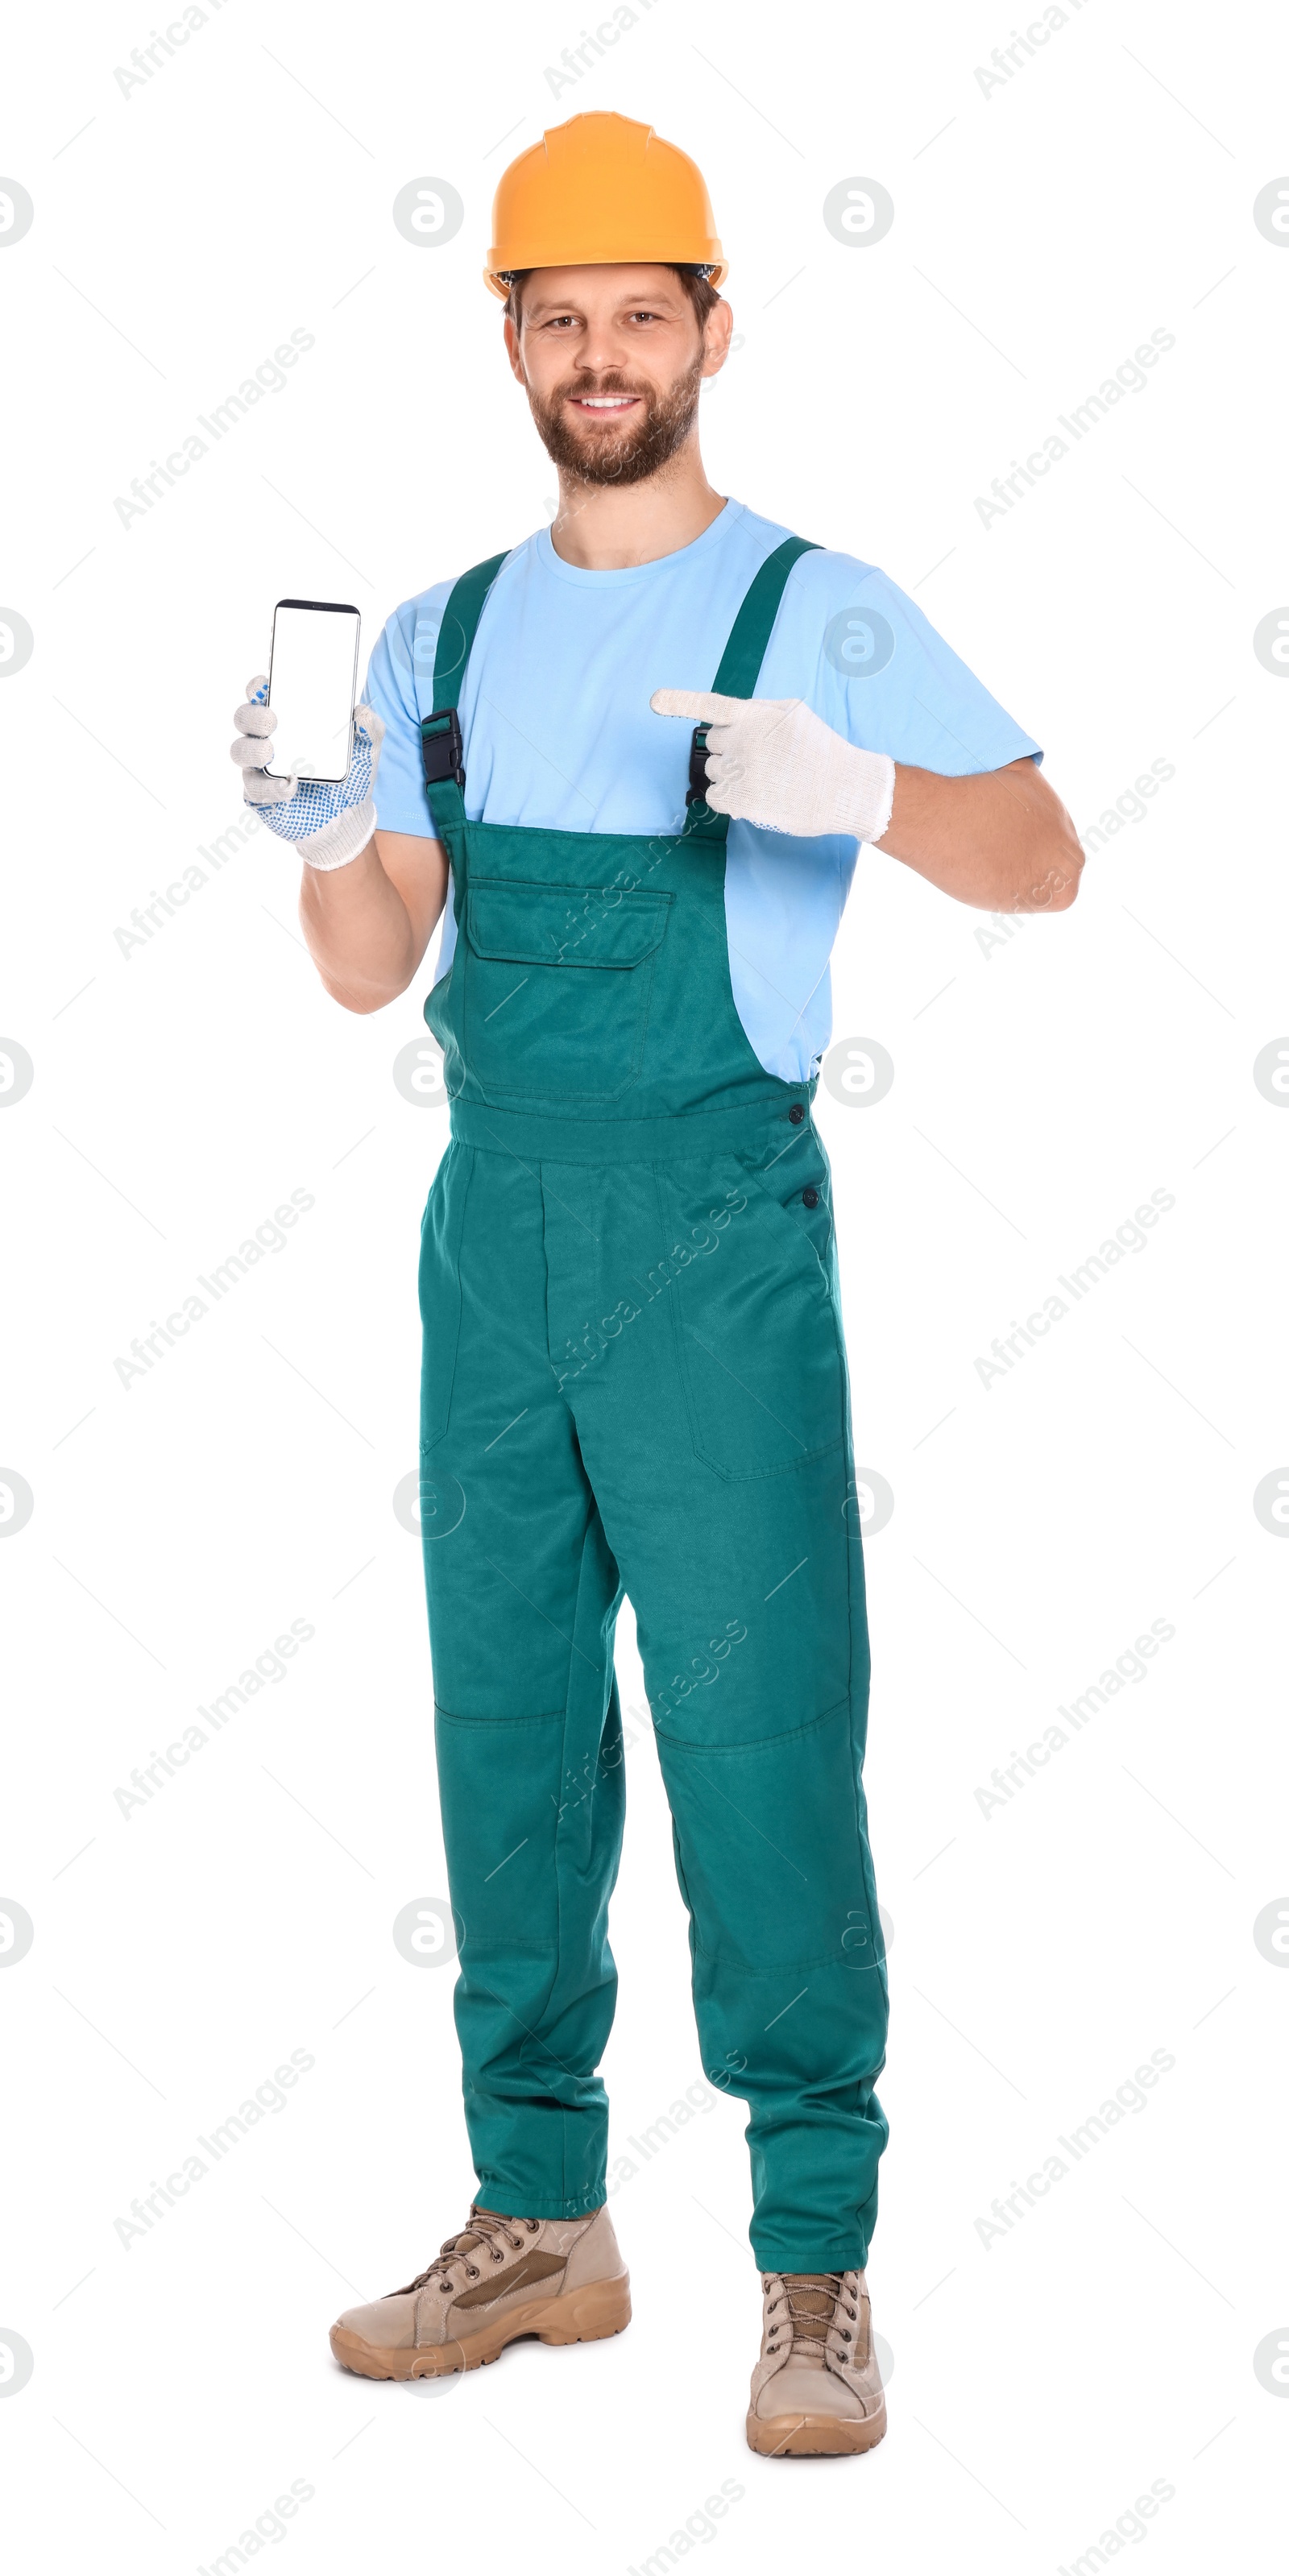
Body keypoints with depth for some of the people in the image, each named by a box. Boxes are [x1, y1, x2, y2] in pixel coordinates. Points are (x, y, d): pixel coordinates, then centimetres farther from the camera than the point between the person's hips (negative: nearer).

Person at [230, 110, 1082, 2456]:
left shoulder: (823, 613, 0)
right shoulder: (444, 638, 14)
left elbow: (1043, 859, -8)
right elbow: (373, 972, 9)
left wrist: (848, 792, -27)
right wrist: (321, 832, -12)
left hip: (716, 1228, -5)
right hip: (492, 1224, 5)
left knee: (759, 1732, -6)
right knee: (508, 1727, 9)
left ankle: (819, 2263, 4)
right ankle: (541, 2221, 22)